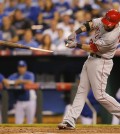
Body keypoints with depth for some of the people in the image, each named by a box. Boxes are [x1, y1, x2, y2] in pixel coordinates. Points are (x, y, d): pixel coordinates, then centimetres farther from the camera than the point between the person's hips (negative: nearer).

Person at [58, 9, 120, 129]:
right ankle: (70, 121, 3)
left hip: (101, 63, -9)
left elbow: (93, 48, -21)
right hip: (91, 60, 9)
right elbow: (89, 25, 1)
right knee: (81, 91, 5)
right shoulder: (102, 22, -5)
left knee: (100, 95, -8)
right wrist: (75, 33, -14)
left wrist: (76, 45, -15)